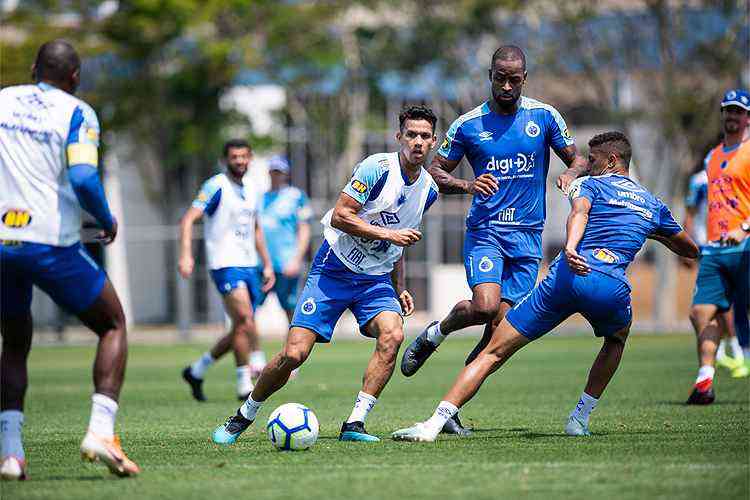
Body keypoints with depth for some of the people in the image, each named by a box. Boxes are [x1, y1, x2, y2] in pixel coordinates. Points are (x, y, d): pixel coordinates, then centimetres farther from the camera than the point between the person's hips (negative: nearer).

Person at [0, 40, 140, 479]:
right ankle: (101, 432, -4)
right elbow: (83, 179, -16)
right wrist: (107, 221, 1)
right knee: (113, 326, 14)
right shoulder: (77, 113, -2)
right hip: (51, 242, -4)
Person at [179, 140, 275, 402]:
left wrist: (267, 264, 21)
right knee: (245, 319, -19)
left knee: (240, 330, 7)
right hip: (226, 264, -8)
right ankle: (244, 385, -10)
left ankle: (196, 371, 22)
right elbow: (188, 219, -15)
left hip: (250, 266, 8)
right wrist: (186, 254, -27)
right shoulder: (216, 186, -8)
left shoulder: (251, 190, 14)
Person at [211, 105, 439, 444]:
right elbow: (340, 216, -19)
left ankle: (354, 425, -21)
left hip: (376, 277, 5)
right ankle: (242, 418, 12)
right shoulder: (378, 167, -15)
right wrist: (387, 233, -21)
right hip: (335, 268, -5)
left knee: (392, 334, -25)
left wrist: (399, 289, 15)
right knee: (294, 353, -11)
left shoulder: (428, 189, 7)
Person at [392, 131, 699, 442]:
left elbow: (579, 212, -7)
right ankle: (581, 418, 28)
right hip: (611, 288, 2)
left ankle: (434, 423, -11)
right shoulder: (653, 204, 28)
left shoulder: (590, 184, 18)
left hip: (566, 277, -2)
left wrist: (570, 248, -27)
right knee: (616, 339, 39)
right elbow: (690, 250, 41)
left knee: (493, 353, 1)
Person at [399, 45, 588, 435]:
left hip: (527, 234, 2)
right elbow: (434, 172, 6)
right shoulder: (469, 124, 1)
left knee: (502, 324, -7)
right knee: (484, 305, -25)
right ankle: (434, 334, 8)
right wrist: (467, 186, -14)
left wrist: (571, 175, -13)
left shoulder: (545, 117, 4)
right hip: (484, 229, -2)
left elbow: (578, 160, 11)